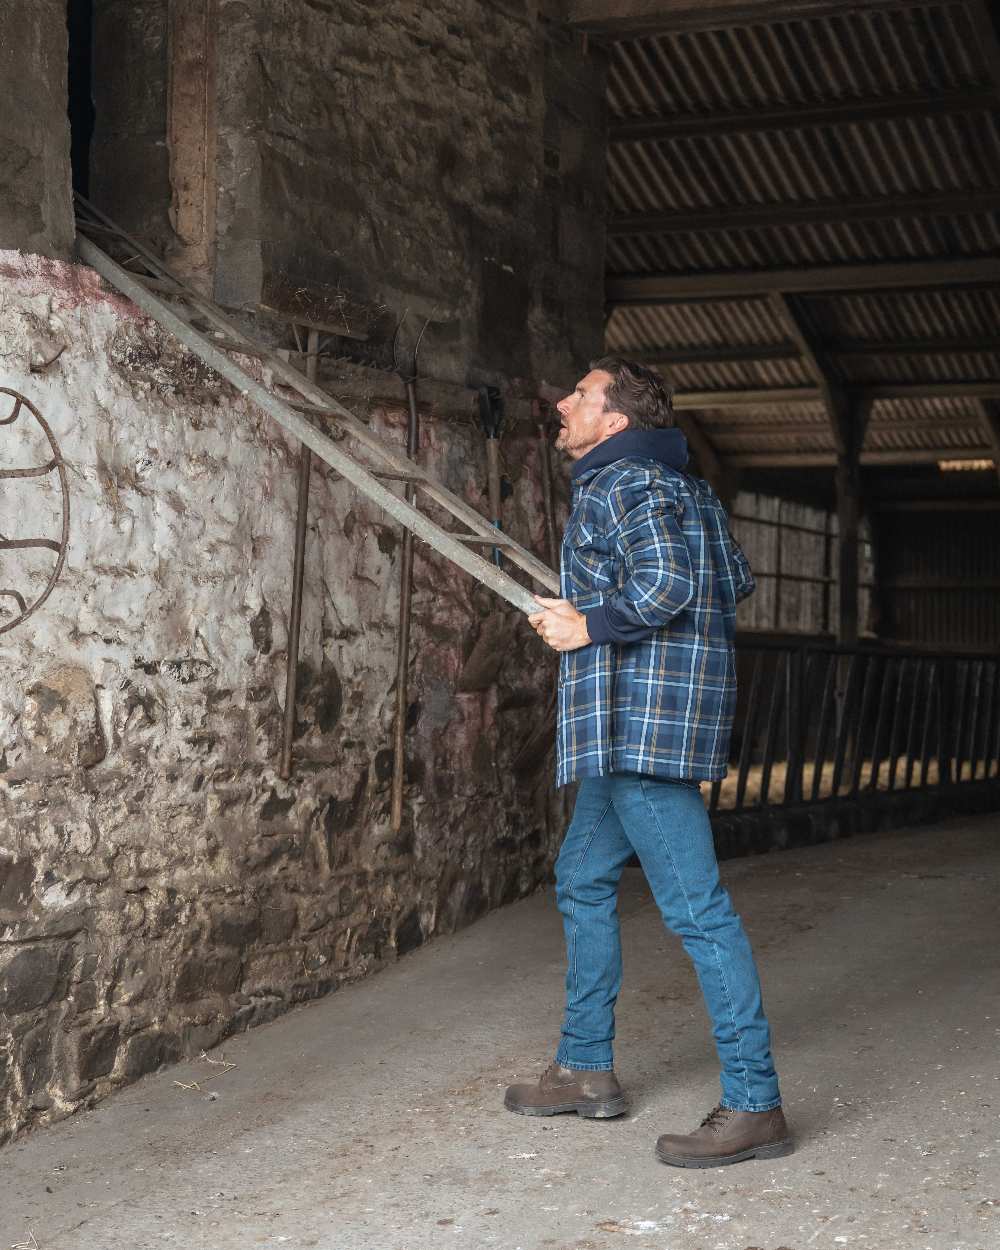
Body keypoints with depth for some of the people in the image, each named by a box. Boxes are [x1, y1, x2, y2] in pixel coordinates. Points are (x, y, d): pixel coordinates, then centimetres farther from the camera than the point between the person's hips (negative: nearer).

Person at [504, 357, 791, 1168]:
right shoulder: (680, 484, 20)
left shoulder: (621, 483, -11)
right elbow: (737, 580, 22)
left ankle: (755, 1106, -8)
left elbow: (665, 584, -26)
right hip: (627, 729, 11)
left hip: (646, 725, -11)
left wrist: (587, 627, -13)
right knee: (583, 881, 19)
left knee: (696, 907, -10)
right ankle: (586, 1070, 28)